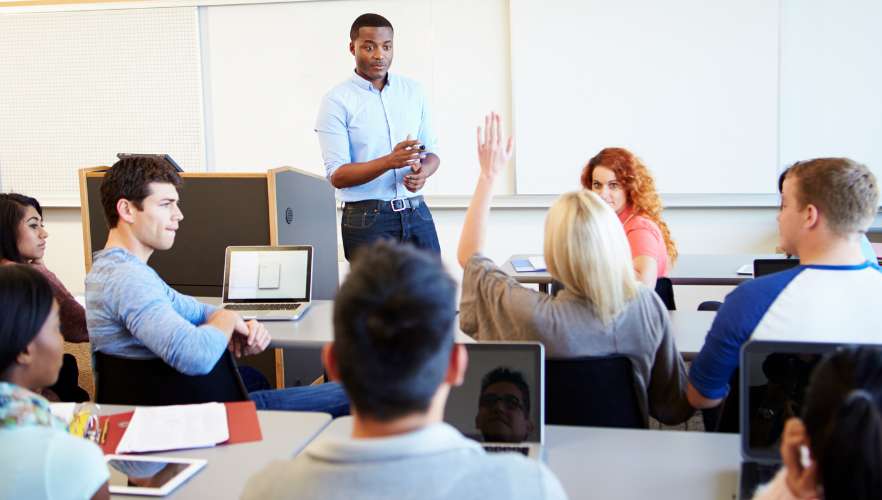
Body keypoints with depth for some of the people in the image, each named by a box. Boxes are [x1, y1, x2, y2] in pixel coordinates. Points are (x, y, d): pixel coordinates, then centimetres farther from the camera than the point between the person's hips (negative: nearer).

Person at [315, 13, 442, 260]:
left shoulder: (414, 91, 8)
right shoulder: (336, 101, -6)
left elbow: (432, 151, 12)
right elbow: (337, 176, -10)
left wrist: (423, 172, -12)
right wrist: (389, 161, -25)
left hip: (417, 213, 4)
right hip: (367, 219, -4)